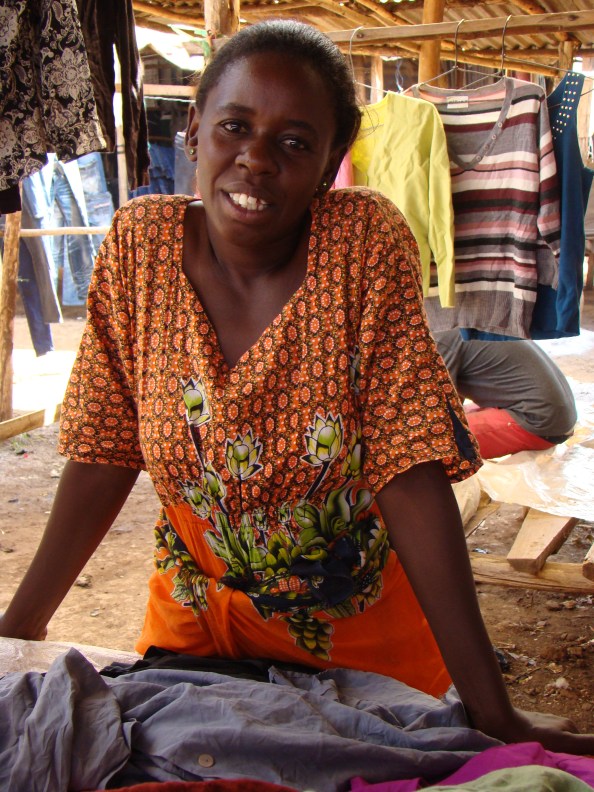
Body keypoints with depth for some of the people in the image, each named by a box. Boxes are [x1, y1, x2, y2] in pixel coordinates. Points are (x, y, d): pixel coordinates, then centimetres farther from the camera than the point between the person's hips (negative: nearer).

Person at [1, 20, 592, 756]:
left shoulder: (368, 241, -21)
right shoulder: (140, 243, -14)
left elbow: (411, 472, -24)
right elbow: (105, 451, -8)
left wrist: (492, 708, -25)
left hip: (364, 625, -1)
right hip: (195, 612, 2)